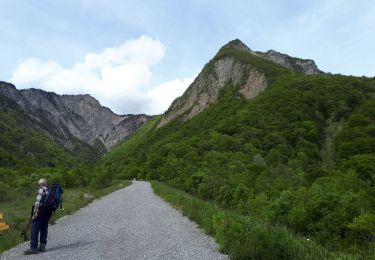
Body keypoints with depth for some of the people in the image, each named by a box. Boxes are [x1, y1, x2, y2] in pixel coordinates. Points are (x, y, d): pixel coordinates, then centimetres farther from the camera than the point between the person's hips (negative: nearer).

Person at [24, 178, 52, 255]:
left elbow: (38, 201, -15)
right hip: (48, 212, 8)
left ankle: (33, 248, -4)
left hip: (41, 211, -7)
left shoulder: (41, 189, -6)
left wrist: (35, 211, -16)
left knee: (35, 229, -3)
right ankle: (42, 246, 15)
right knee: (44, 228, 13)